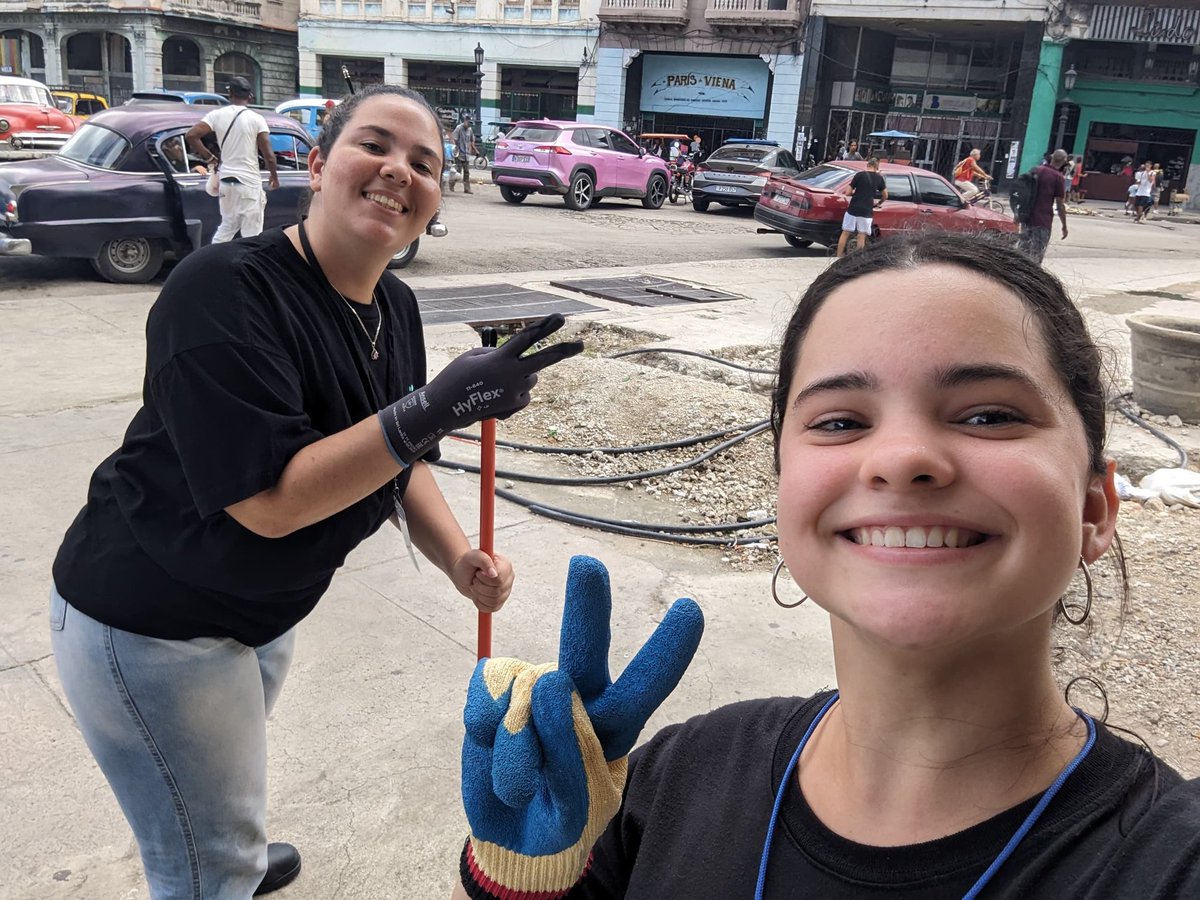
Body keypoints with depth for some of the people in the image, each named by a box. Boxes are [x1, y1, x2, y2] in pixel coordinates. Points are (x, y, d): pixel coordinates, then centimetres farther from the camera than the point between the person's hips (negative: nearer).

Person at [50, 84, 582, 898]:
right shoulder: (225, 289, -28)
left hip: (265, 609, 8)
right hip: (153, 623, -7)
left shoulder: (395, 308, -4)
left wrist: (458, 557, -13)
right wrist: (435, 408, -38)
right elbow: (271, 501, -33)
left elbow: (398, 459, 4)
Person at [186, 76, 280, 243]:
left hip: (225, 180, 5)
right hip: (249, 182, -5)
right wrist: (274, 176, 7)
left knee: (226, 227, 20)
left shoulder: (217, 115, 1)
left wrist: (209, 157, 7)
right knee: (251, 234, 1)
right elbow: (268, 156, -10)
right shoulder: (256, 119, -8)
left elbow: (191, 135, -6)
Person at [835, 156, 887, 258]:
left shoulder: (859, 175, -2)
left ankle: (838, 257, 9)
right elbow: (885, 196, 13)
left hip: (853, 209, -1)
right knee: (861, 236, 6)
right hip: (866, 211, 1)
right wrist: (879, 203, 32)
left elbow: (848, 192, -3)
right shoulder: (879, 178, 4)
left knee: (845, 233, 8)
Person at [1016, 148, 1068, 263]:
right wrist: (1064, 226, -2)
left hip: (1027, 217, 6)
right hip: (1043, 221, -6)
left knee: (1022, 248, 16)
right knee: (1036, 254, 1)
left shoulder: (1036, 170, 7)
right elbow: (1060, 205, -9)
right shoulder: (1058, 177, -10)